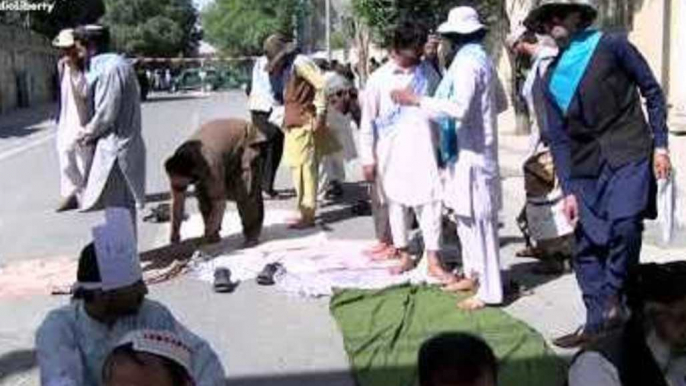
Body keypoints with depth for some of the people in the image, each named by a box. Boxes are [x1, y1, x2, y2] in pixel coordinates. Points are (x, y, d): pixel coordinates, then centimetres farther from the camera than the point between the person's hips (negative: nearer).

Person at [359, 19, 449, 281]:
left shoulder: (428, 72, 3)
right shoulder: (379, 79, -3)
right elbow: (368, 121, 0)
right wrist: (368, 158, -2)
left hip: (422, 150, 1)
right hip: (391, 153, -1)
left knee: (429, 202, -5)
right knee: (396, 203, 8)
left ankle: (434, 262, -1)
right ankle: (404, 256, 22)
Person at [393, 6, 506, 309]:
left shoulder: (468, 62, -16)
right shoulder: (481, 59, 13)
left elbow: (459, 107, -30)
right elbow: (499, 105, 21)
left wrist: (417, 100, -26)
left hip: (471, 153, -10)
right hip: (470, 151, 10)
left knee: (479, 220, -5)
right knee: (466, 216, 18)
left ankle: (489, 290, 0)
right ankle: (473, 274, 29)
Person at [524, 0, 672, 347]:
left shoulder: (611, 45, 0)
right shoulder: (553, 78, 11)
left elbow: (652, 92, 3)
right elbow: (559, 138, 9)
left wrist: (660, 144, -5)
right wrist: (568, 190, 2)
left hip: (629, 155, -5)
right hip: (586, 167, 5)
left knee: (624, 225, -25)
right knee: (585, 247, 3)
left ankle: (614, 297, -5)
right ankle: (597, 322, 14)